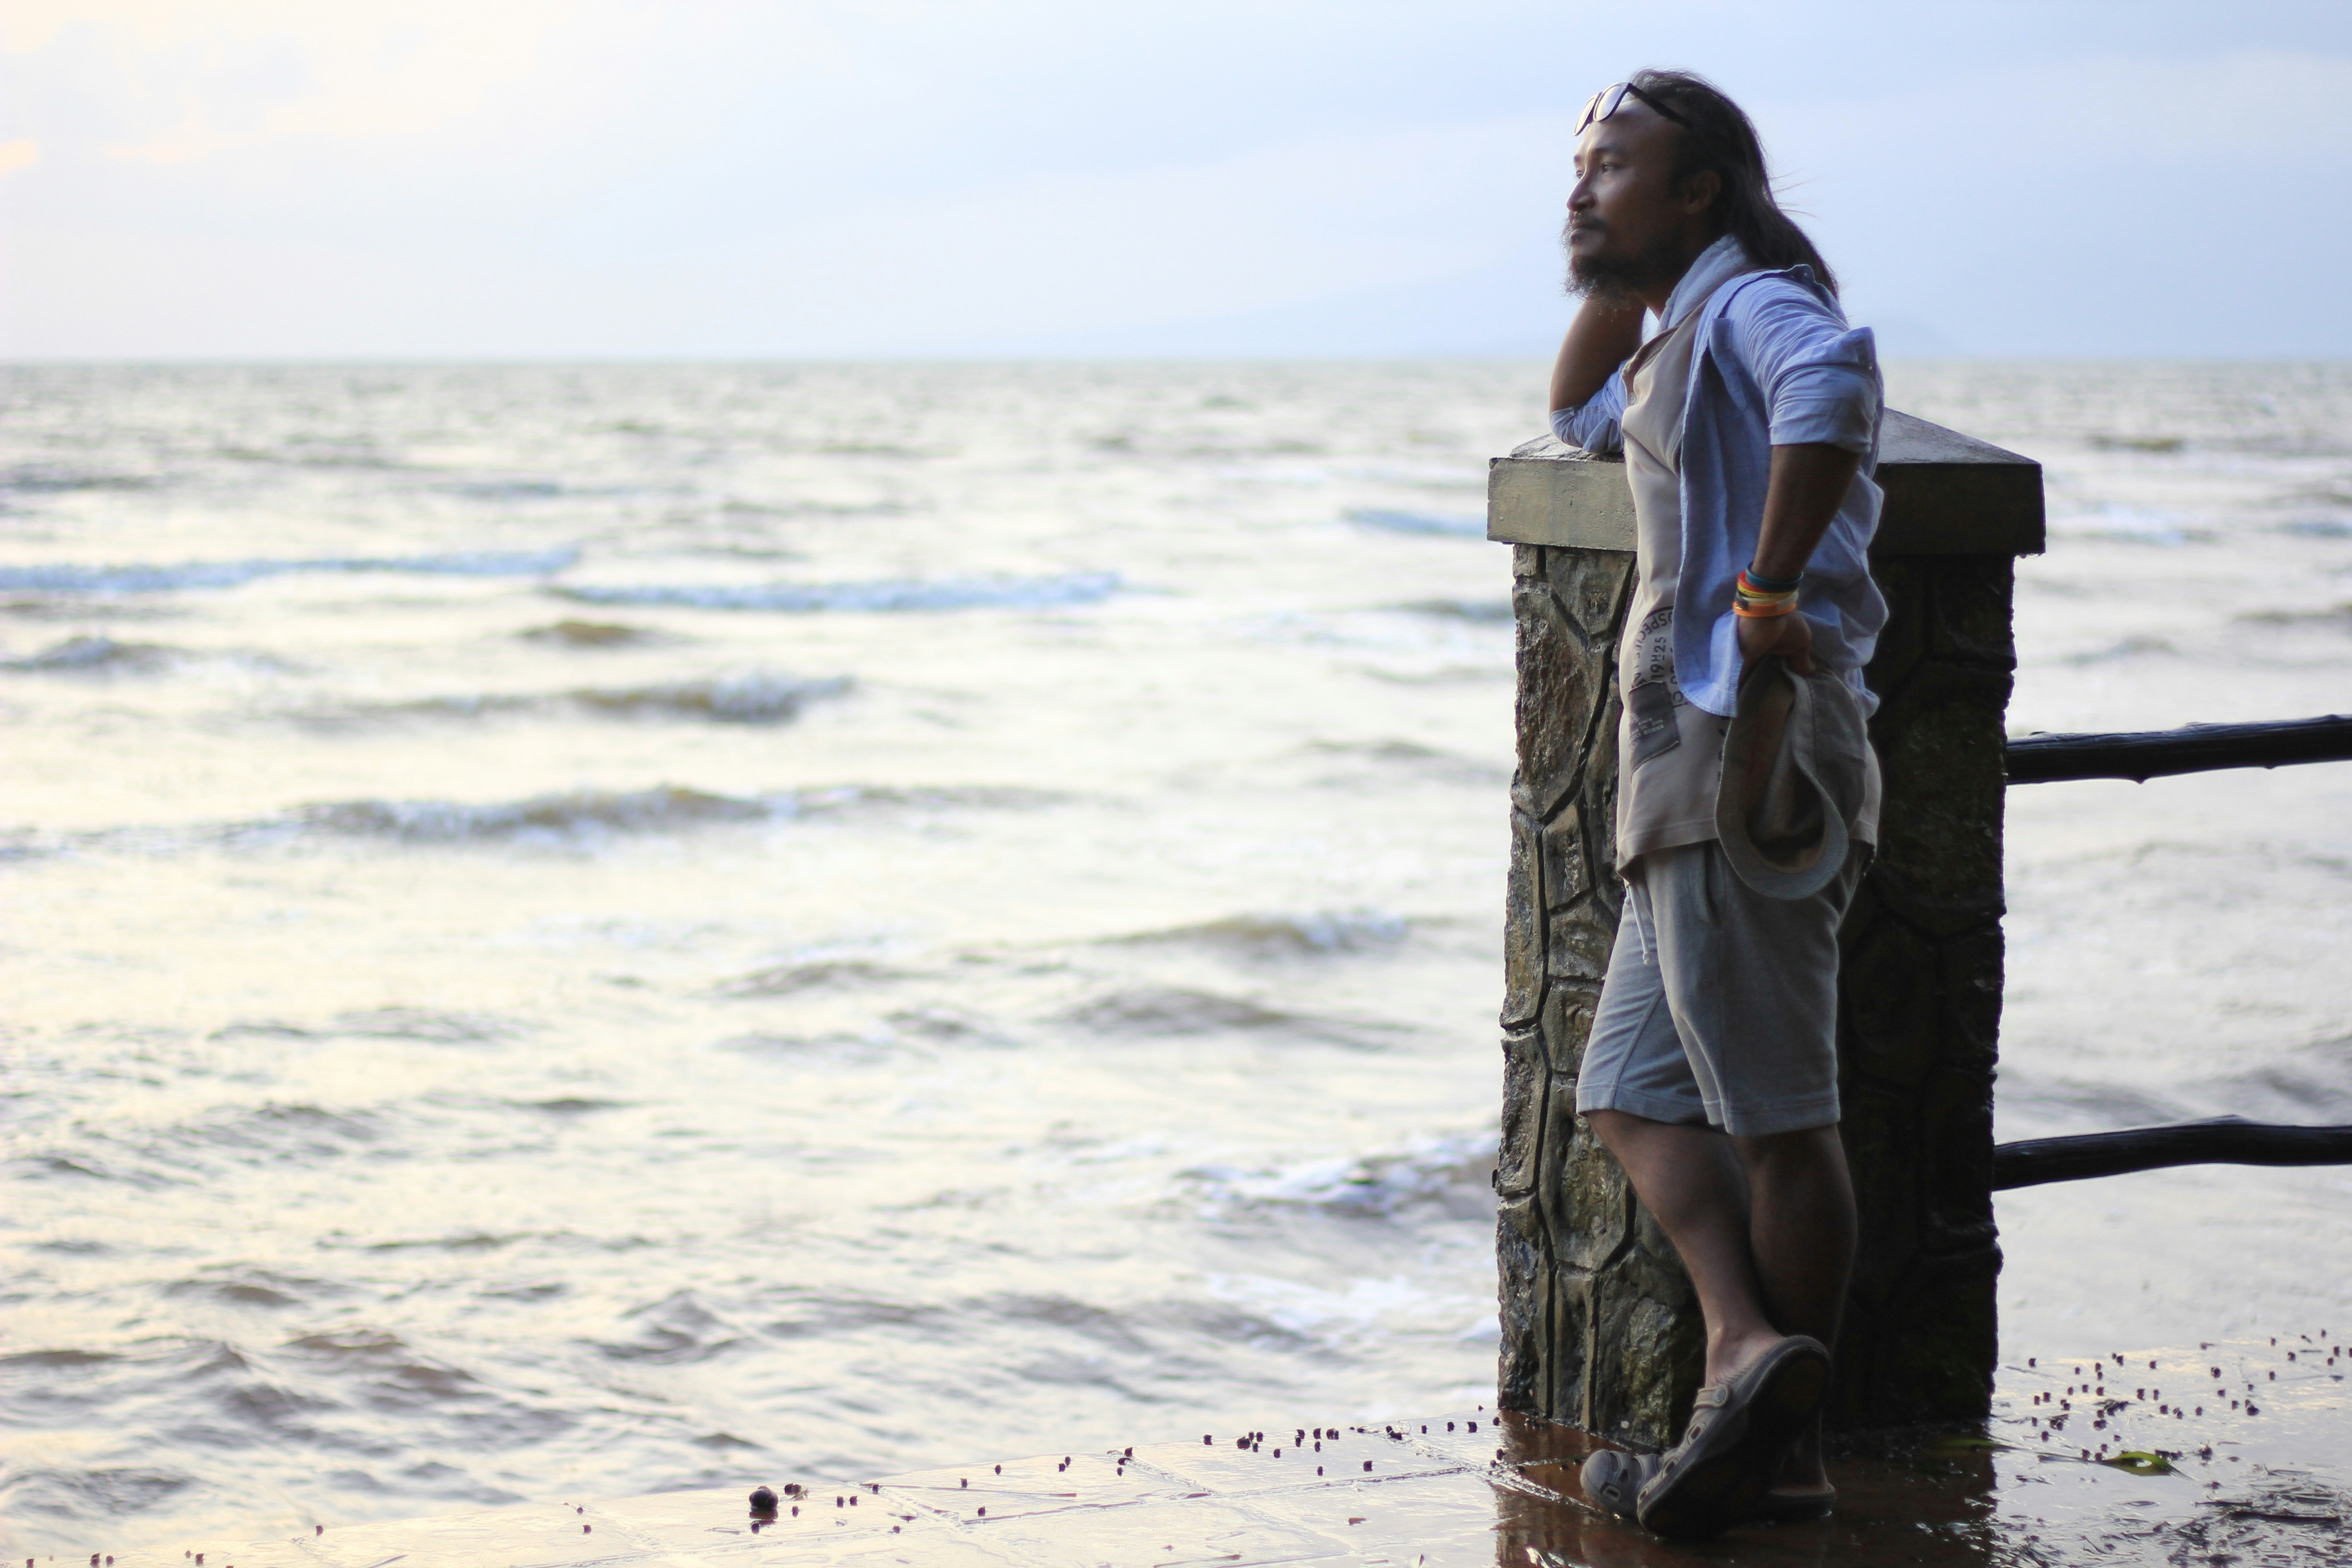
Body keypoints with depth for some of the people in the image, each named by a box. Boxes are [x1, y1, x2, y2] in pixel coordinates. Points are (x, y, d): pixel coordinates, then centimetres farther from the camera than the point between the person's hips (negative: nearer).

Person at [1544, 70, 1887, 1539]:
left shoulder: (1754, 305, -7)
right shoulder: (1685, 341, 24)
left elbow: (1832, 378, -32)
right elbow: (1580, 414, 44)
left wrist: (1767, 587, -27)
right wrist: (1619, 279, 27)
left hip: (1748, 753, -11)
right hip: (1696, 775, 11)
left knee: (1779, 1114, -6)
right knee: (1635, 1092, 7)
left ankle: (1786, 1450, -4)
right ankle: (1749, 1348, -2)